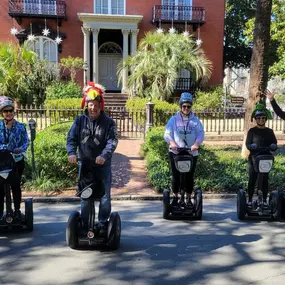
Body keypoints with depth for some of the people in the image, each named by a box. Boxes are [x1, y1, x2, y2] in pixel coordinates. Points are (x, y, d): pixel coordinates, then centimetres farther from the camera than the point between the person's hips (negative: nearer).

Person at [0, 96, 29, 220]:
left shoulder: (20, 126, 0)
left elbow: (26, 142, -4)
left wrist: (20, 150, -24)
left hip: (17, 161, 0)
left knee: (15, 186, 7)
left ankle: (17, 210, 18)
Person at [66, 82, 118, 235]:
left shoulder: (108, 122, -4)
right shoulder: (80, 121, 3)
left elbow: (112, 141, -14)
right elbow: (71, 138, -2)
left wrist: (104, 155, -31)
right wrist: (71, 152, -22)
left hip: (103, 165, -2)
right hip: (85, 165, 2)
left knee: (104, 196, 6)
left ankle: (103, 224, 18)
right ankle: (85, 225, 21)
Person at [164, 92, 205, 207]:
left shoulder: (196, 121, 7)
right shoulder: (173, 120, 4)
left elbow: (201, 134, -3)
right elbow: (167, 133, -3)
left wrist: (196, 143, -23)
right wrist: (171, 142, -24)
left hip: (191, 153, 1)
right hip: (175, 152, -1)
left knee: (189, 177, 7)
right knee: (175, 176, 2)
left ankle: (188, 199, 21)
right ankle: (175, 197, 17)